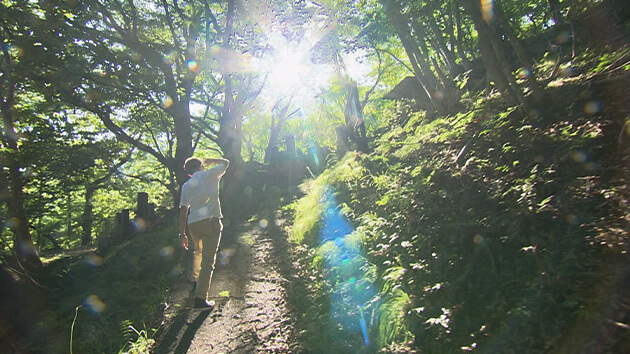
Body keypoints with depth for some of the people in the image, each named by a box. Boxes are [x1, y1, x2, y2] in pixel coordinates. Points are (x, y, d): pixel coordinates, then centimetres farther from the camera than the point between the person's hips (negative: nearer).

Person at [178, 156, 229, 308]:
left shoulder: (186, 186, 14)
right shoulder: (210, 174, 4)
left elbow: (183, 211, 11)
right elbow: (225, 162, 21)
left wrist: (182, 234, 14)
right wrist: (209, 161, 31)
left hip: (193, 223, 5)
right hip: (211, 221, -5)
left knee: (198, 253, 30)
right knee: (208, 260, -2)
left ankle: (196, 281, 46)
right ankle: (200, 298, -4)